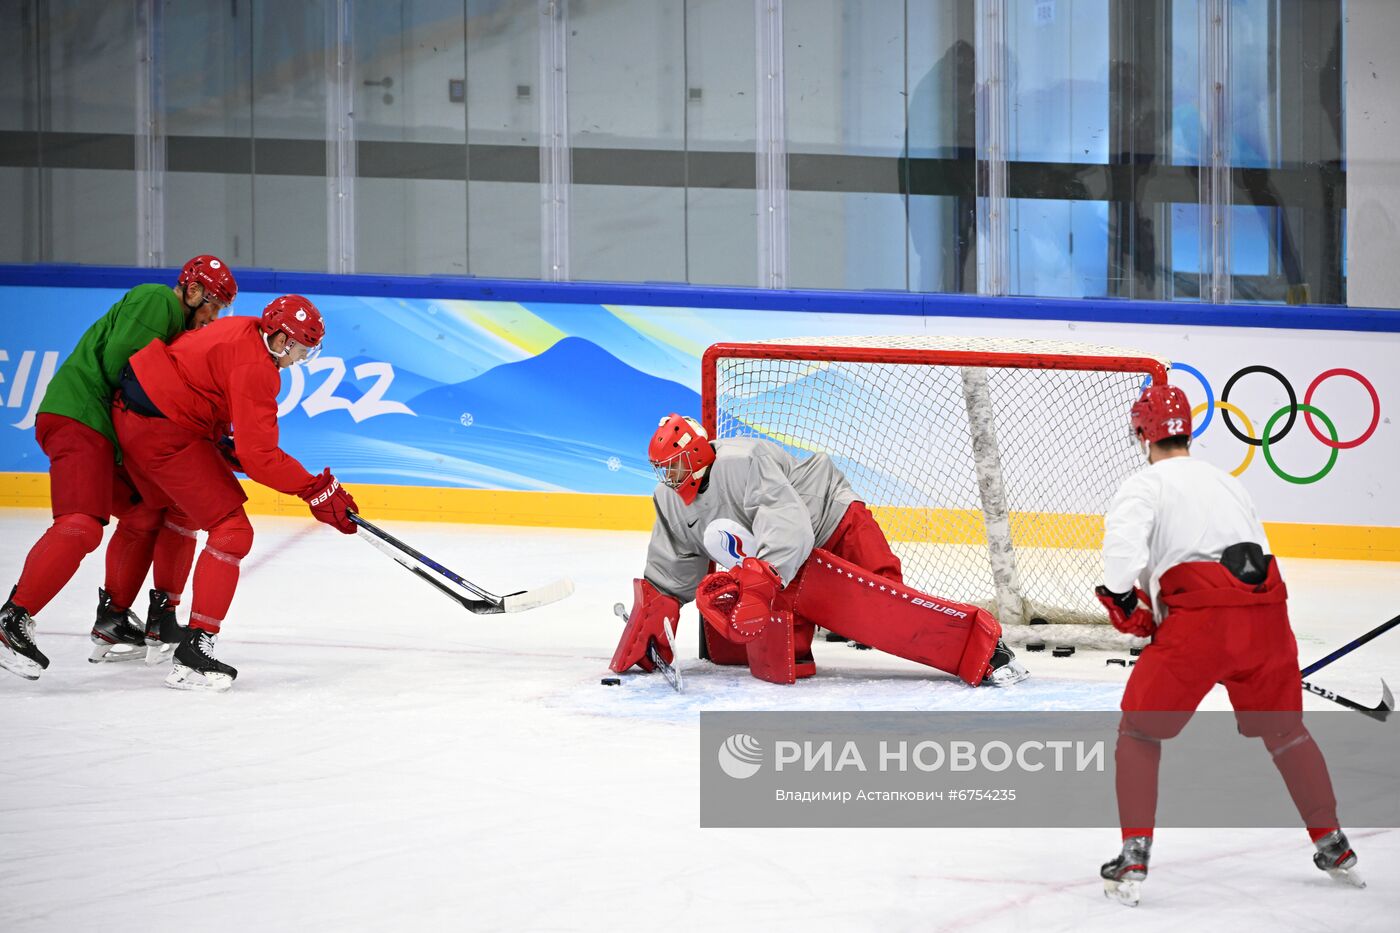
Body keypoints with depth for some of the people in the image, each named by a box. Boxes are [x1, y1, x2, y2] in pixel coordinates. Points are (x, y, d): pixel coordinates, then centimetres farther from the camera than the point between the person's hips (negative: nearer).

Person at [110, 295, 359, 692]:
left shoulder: (242, 331, 10)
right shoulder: (255, 368, -20)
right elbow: (260, 456, -24)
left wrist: (225, 448, 16)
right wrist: (319, 490, -20)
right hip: (165, 432, -11)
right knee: (232, 531, -11)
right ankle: (192, 656, -15)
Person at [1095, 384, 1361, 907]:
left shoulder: (1145, 485, 8)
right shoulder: (1227, 482, 27)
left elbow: (1123, 546, -13)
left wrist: (1122, 599, 1)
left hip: (1200, 616, -5)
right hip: (1265, 611, 5)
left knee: (1140, 731, 8)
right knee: (1284, 728, 25)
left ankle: (1133, 862, -2)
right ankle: (1334, 848, 30)